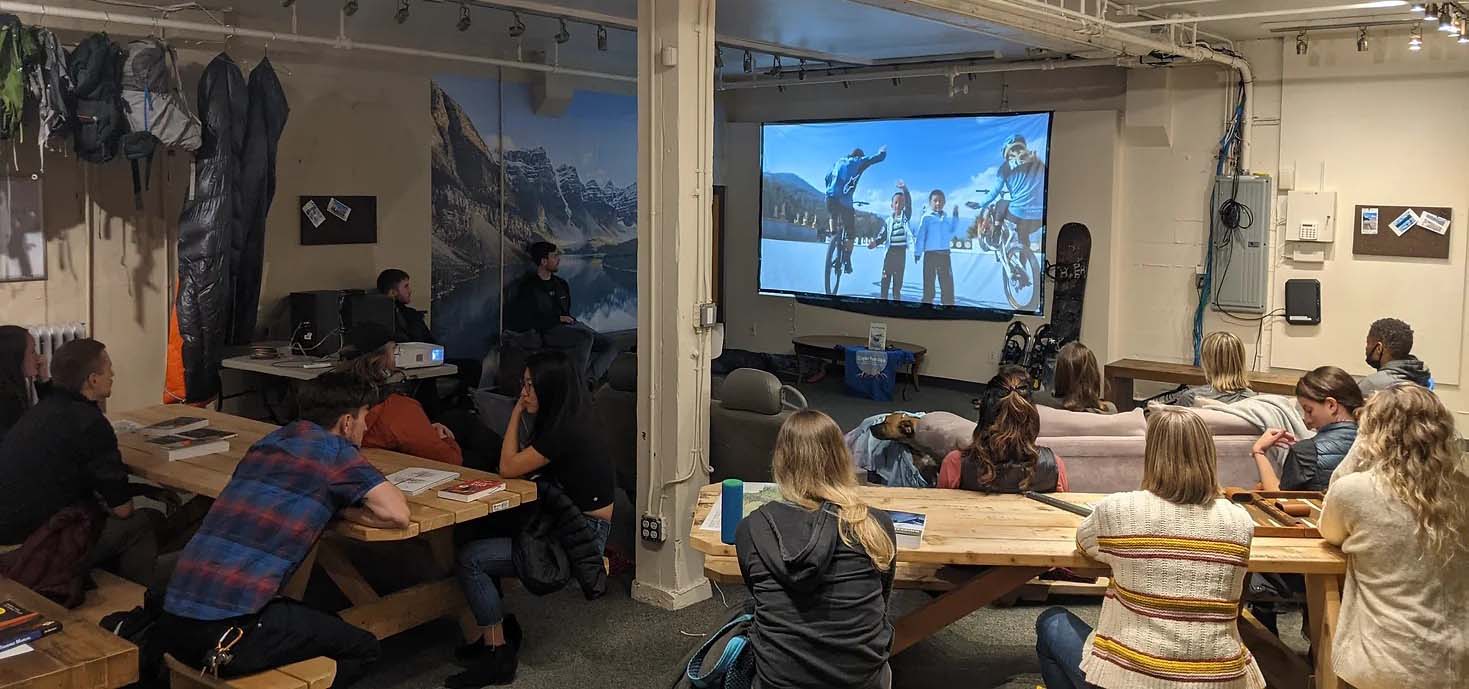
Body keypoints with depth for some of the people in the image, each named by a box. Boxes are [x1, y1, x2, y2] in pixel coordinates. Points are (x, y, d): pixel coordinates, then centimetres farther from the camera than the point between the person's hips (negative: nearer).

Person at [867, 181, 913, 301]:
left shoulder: (906, 216, 3)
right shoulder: (888, 220, 9)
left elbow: (909, 203, -13)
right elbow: (883, 236, 5)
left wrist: (904, 189, -28)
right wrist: (875, 242, -15)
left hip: (901, 252, -2)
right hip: (890, 251, 2)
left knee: (898, 278, 2)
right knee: (885, 278, 1)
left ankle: (896, 300, 7)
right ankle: (883, 298, 5)